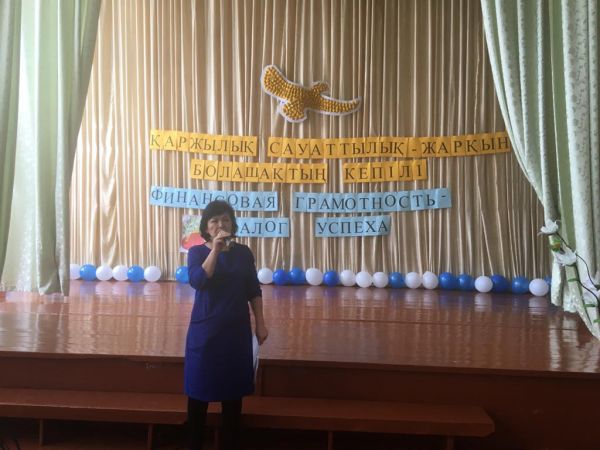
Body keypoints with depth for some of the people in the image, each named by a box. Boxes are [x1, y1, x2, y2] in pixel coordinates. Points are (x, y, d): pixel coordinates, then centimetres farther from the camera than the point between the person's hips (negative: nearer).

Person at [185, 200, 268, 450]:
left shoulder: (243, 253, 2)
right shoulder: (197, 252, -4)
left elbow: (254, 291, 6)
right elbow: (198, 282, -22)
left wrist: (260, 323, 3)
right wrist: (215, 249, -24)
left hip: (237, 331, 2)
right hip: (205, 330, -1)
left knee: (233, 392, 11)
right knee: (199, 391, 8)